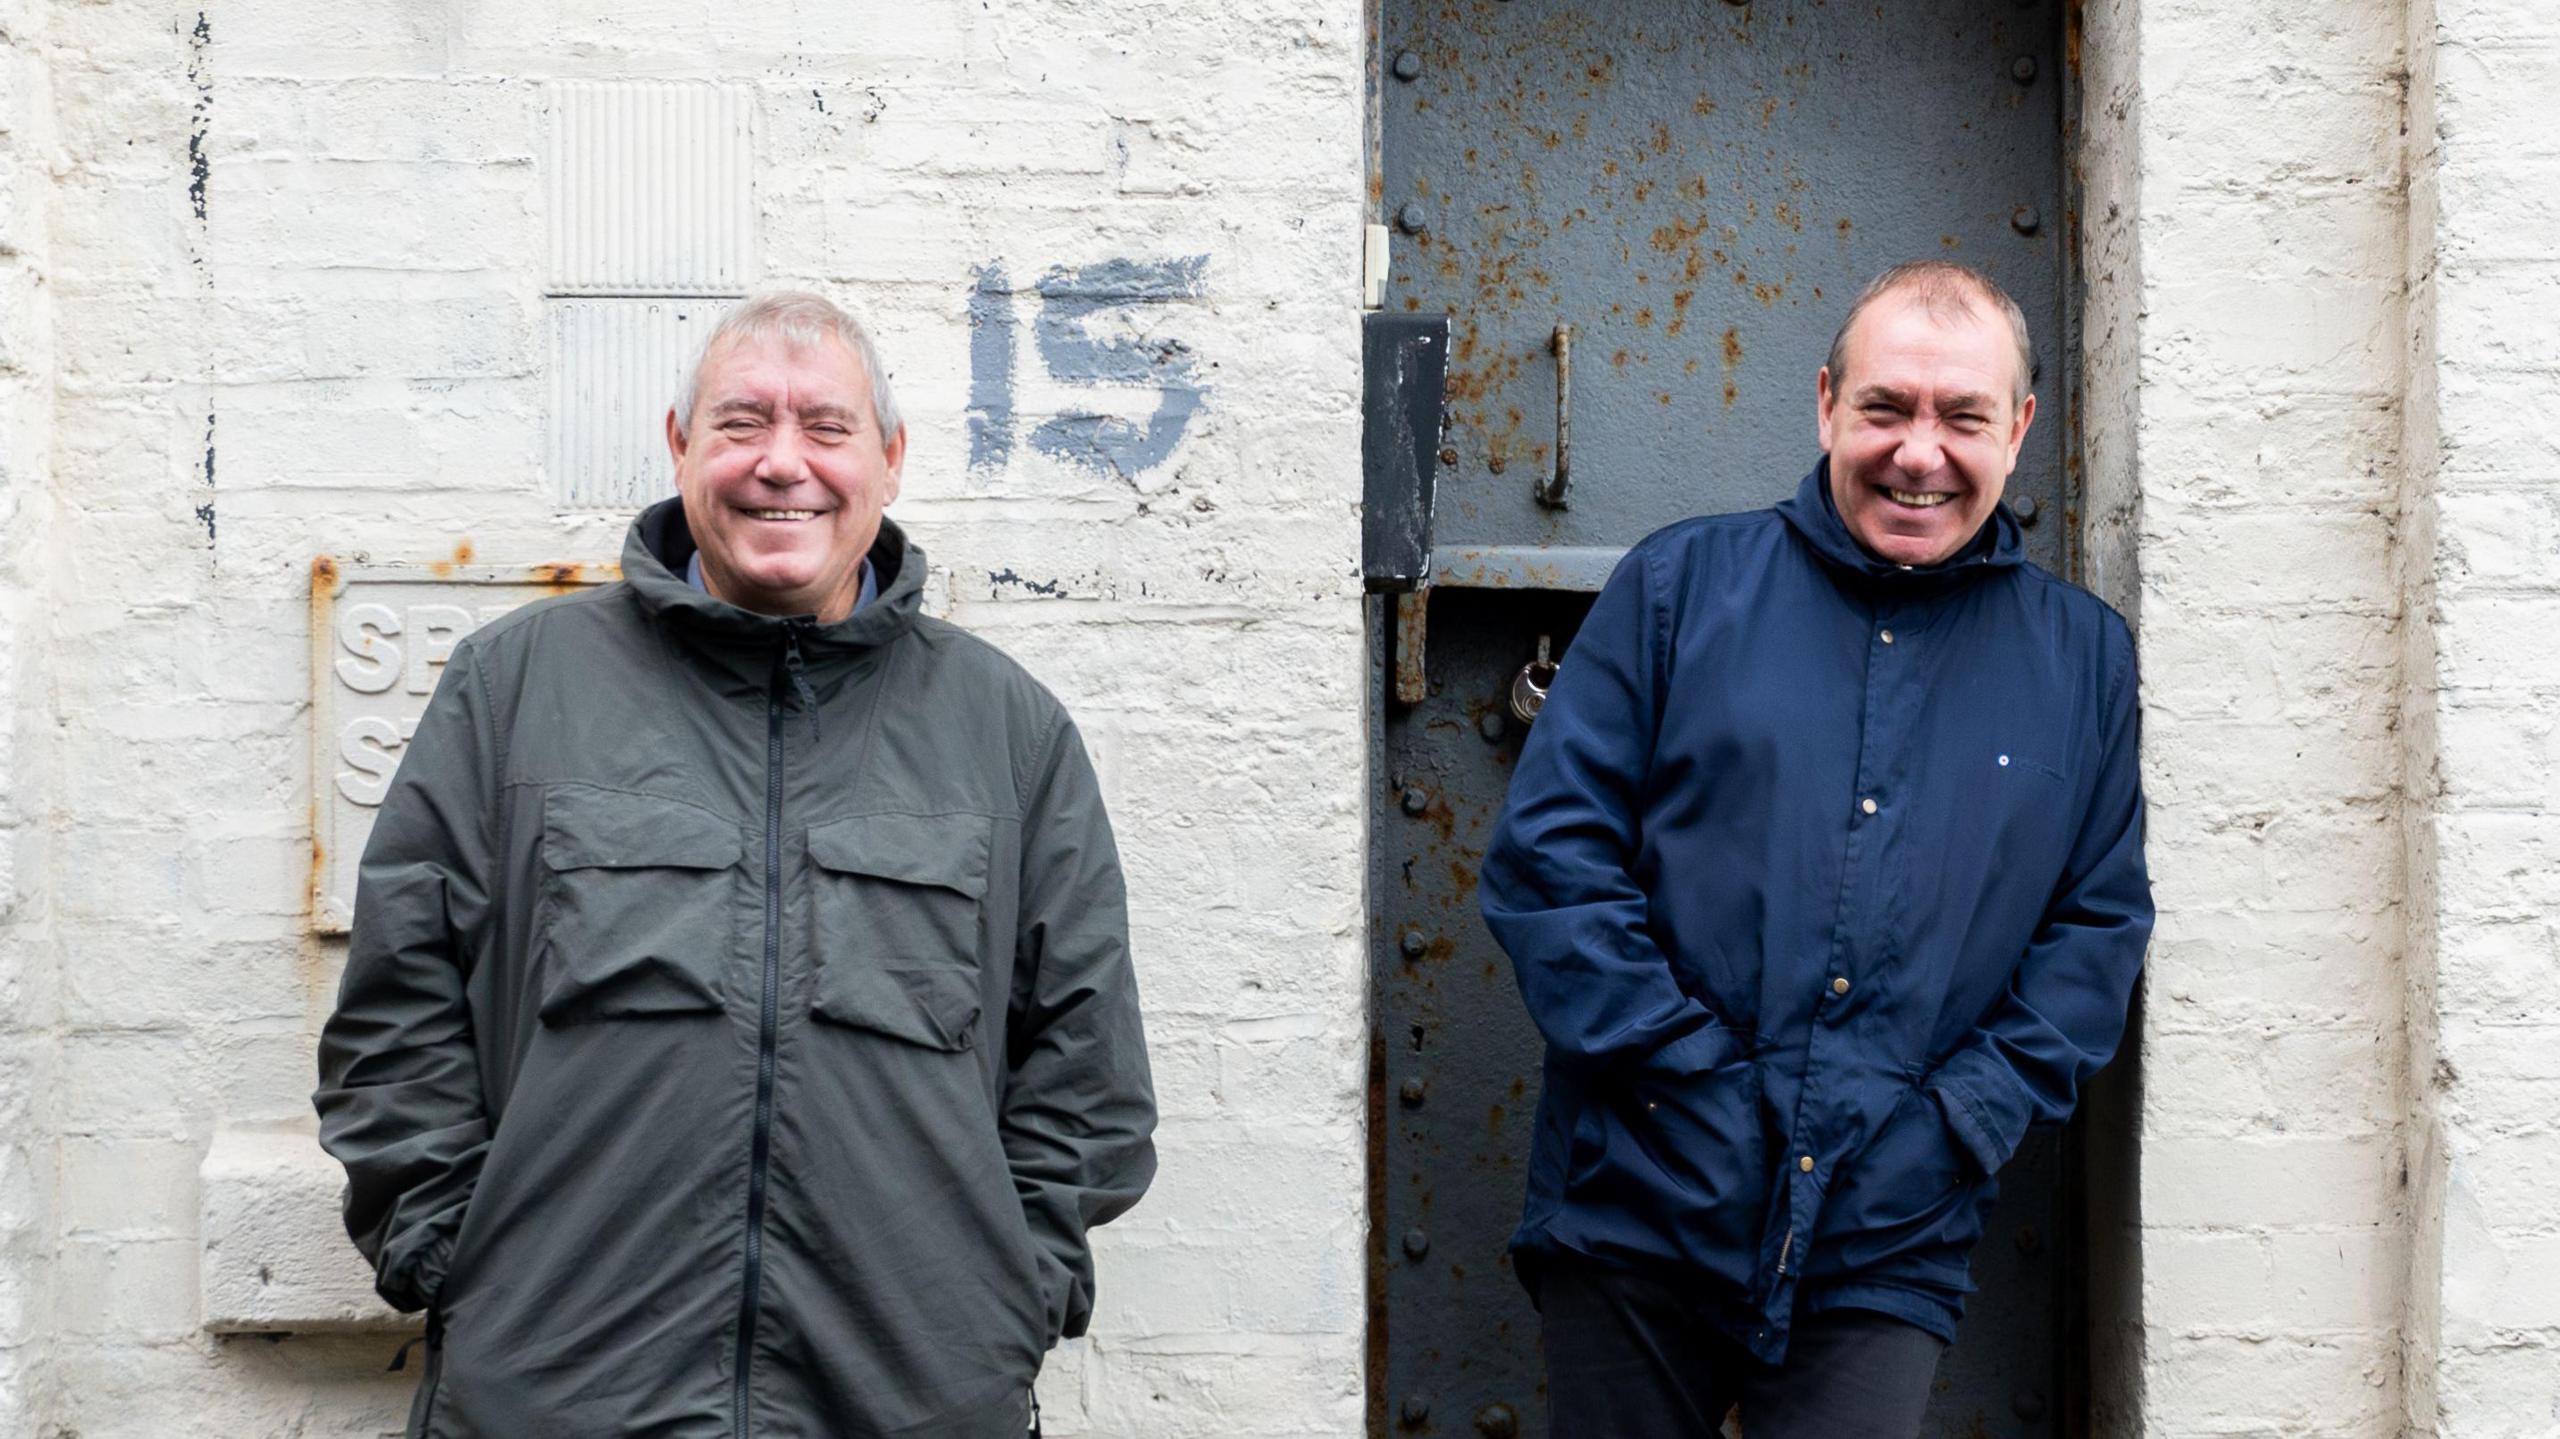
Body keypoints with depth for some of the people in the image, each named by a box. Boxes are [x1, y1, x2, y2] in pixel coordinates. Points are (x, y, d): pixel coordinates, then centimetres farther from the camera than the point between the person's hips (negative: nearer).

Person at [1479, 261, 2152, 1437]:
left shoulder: (2082, 658, 9)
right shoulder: (1679, 585, 3)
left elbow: (2098, 927, 10)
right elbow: (1547, 853, -2)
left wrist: (1963, 1116, -3)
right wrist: (1683, 1065, -10)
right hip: (1638, 1220, 0)